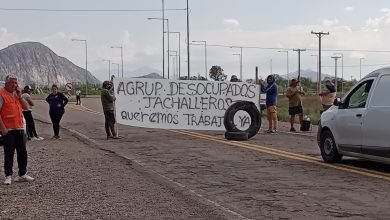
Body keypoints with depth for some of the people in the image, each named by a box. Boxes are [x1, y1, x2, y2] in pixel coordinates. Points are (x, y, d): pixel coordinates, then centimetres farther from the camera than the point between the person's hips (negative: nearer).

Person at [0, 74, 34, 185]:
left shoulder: (16, 94, 15)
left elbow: (26, 107, 14)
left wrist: (20, 96, 0)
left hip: (19, 128, 7)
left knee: (22, 152, 10)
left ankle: (22, 174, 19)